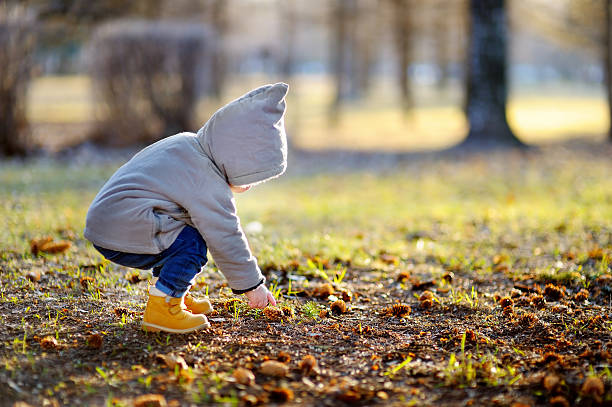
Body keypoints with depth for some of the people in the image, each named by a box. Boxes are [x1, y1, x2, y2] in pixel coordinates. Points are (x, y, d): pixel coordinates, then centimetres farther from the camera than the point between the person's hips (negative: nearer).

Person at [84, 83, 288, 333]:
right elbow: (225, 239, -15)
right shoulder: (207, 185, -18)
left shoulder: (186, 145, 12)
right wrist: (252, 285, -5)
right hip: (124, 232, -10)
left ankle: (175, 297, 27)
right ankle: (160, 308, -11)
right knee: (193, 244, -16)